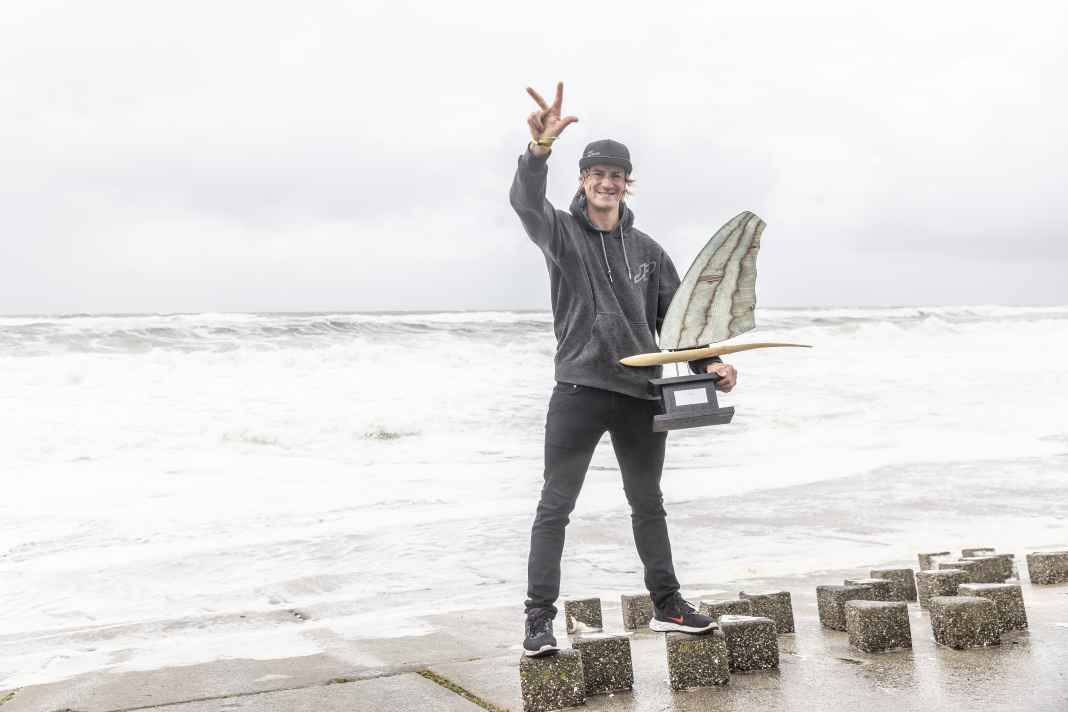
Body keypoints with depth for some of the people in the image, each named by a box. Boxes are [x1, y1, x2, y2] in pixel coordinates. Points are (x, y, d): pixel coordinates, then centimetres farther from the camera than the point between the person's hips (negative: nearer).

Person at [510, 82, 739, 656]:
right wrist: (540, 147, -42)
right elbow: (526, 201, -23)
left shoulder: (646, 249, 11)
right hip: (579, 393, -4)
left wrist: (708, 362, -2)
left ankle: (666, 605, 29)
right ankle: (540, 619, 2)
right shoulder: (561, 232, -1)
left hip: (642, 395, 4)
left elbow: (676, 314, 13)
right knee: (555, 506, -3)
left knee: (648, 505, 16)